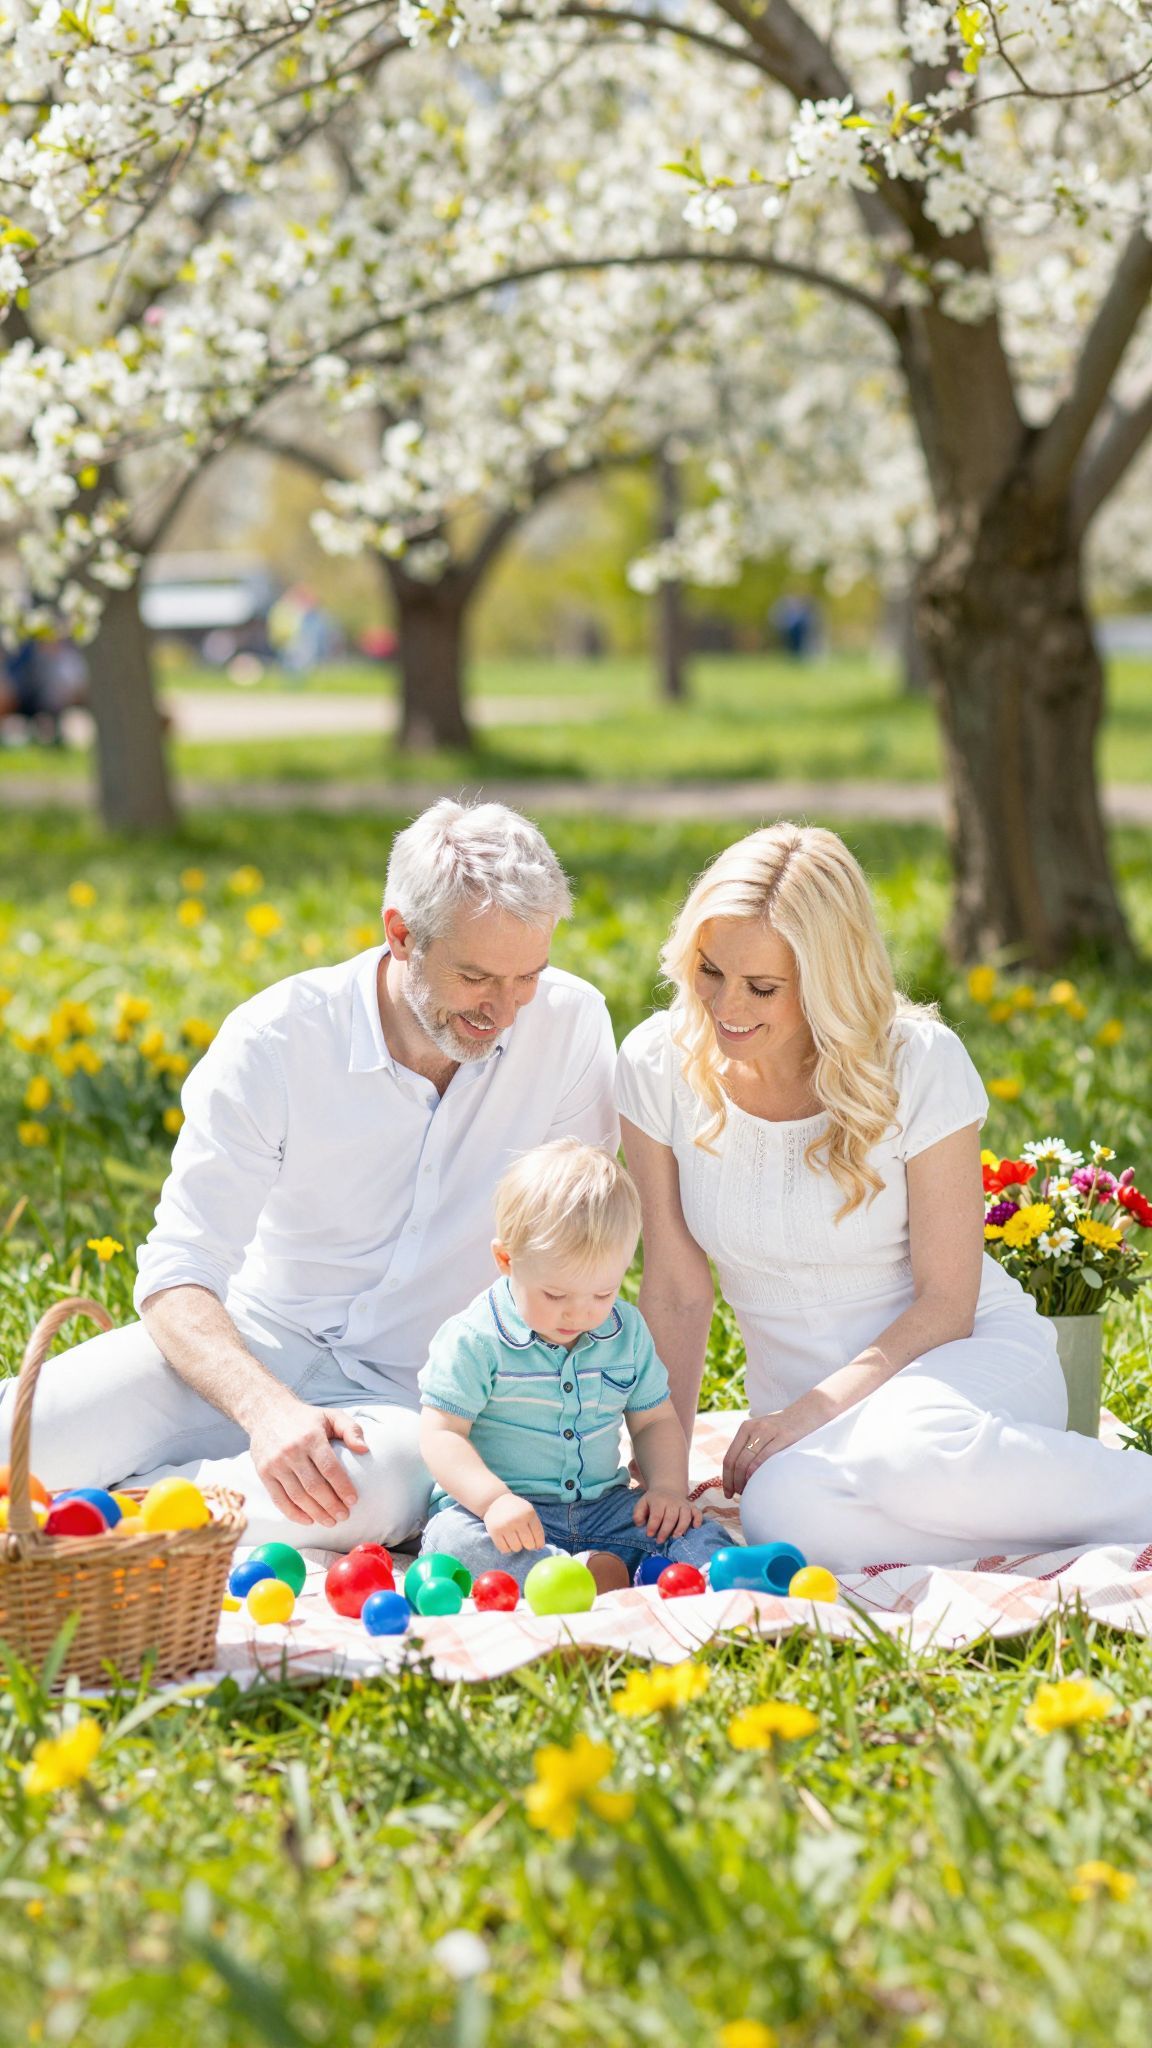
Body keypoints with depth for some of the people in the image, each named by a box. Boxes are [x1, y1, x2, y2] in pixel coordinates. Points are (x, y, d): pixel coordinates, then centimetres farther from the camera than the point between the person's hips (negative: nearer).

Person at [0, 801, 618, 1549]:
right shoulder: (275, 1041, -13)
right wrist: (267, 1406, -36)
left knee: (379, 1487, -38)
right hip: (258, 1347, -1)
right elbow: (177, 1276, -16)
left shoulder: (572, 1024, -9)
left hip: (412, 1393, 2)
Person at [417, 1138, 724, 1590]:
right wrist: (494, 1499, -29)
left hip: (603, 1510, 4)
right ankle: (590, 1578, -47)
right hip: (510, 1517, -4)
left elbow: (654, 1421, 17)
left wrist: (668, 1486, -3)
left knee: (697, 1534, -17)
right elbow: (441, 1434, -12)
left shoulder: (626, 1332, 7)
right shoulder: (473, 1340, -8)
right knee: (453, 1538, -36)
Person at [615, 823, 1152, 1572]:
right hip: (812, 1405, 3)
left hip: (968, 1356, -2)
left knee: (902, 1454, -40)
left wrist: (815, 1410, -22)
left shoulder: (921, 1064, -13)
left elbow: (945, 1300, -10)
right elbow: (677, 1296, -1)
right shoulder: (660, 1066, -6)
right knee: (784, 1510, -35)